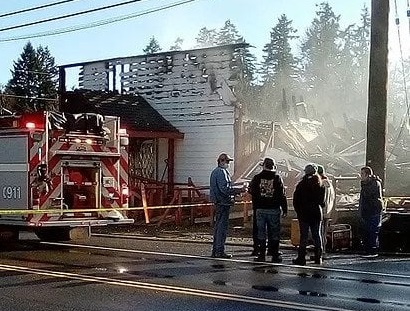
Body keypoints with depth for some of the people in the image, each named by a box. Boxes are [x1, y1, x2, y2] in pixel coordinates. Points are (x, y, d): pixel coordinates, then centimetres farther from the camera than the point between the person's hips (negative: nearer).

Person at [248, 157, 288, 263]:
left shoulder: (257, 178, 0)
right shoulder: (277, 178, -5)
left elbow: (251, 191, 7)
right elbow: (282, 195, -4)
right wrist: (284, 209, 2)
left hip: (260, 209, 2)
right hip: (274, 210, -1)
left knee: (261, 233, 7)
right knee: (274, 233, 5)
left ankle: (261, 255, 7)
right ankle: (275, 255, 6)